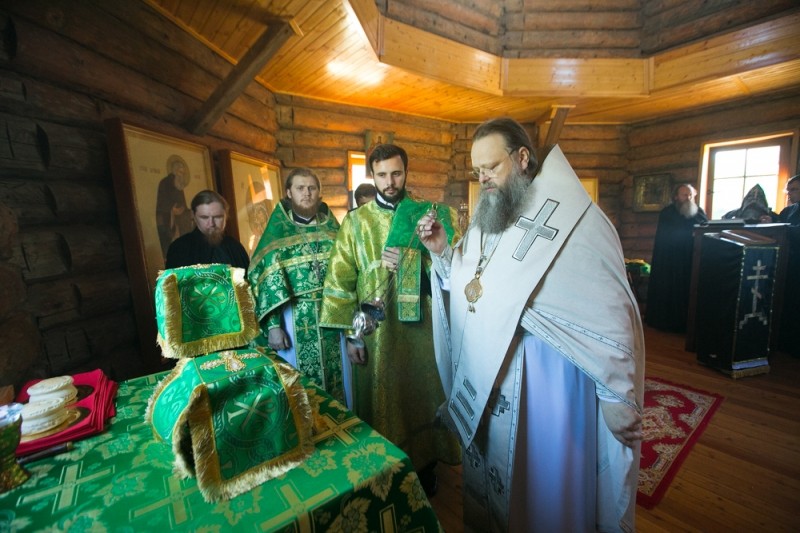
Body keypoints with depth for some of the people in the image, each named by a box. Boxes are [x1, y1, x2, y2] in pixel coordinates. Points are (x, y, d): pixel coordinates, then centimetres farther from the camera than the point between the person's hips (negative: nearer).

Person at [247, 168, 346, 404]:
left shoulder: (331, 226, 8)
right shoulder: (278, 230, 0)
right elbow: (265, 278, -6)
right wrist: (273, 325, -13)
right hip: (295, 319, -2)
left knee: (337, 376, 13)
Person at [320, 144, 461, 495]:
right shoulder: (356, 222, 1)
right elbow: (340, 280, -2)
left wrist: (408, 260, -18)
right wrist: (350, 334, -4)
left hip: (419, 326, 1)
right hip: (375, 330, 0)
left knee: (421, 394, 13)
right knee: (380, 399, 12)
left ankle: (425, 466, 38)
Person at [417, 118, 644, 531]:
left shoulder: (574, 218, -16)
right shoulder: (484, 218, 5)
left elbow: (611, 316, -16)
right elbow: (465, 284, 10)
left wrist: (618, 399, -14)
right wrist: (441, 252, -7)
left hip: (541, 384, -6)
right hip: (481, 380, 7)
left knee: (541, 486, 18)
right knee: (488, 475, 26)